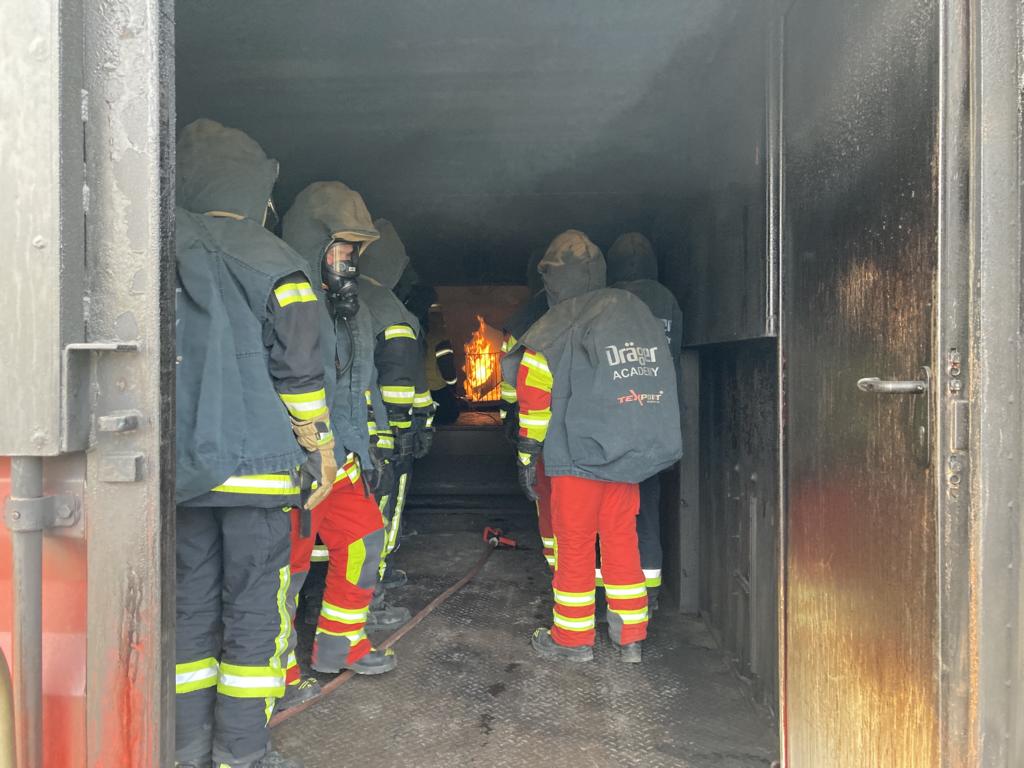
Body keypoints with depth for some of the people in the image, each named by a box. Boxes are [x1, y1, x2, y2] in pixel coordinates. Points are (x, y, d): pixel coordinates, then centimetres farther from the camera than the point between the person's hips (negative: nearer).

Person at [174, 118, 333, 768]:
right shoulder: (274, 264, -5)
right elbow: (298, 372, -8)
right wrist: (320, 453, 0)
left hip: (181, 466, 5)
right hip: (256, 466, -4)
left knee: (190, 607, 14)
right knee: (254, 610, 6)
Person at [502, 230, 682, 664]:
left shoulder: (559, 325, -9)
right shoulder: (637, 311, 8)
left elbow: (533, 391, -10)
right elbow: (659, 379, 11)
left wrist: (527, 456, -1)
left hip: (580, 453, -5)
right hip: (634, 451, 6)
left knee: (574, 542, 8)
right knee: (621, 537, 16)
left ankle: (572, 638, 20)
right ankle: (630, 636, 24)